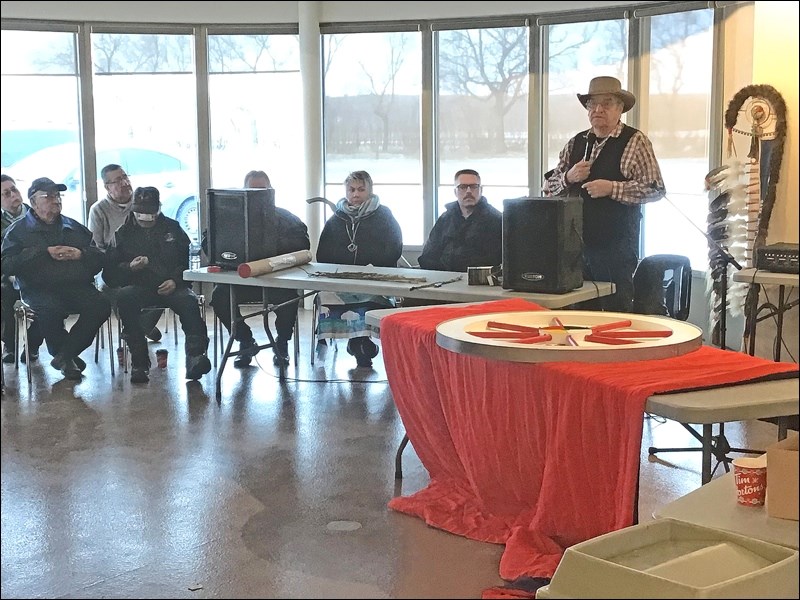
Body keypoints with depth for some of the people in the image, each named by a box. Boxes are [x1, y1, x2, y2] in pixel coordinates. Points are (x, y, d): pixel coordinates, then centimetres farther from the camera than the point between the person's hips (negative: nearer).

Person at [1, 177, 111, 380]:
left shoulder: (74, 227, 23)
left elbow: (99, 258, 19)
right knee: (50, 309, -36)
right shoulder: (18, 230, 11)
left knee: (100, 306, -26)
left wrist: (80, 254, -3)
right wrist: (45, 253, -9)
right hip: (39, 288, -3)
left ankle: (64, 356, -13)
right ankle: (68, 357, -9)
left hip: (77, 285, 3)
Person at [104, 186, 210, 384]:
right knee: (125, 297, -34)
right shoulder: (123, 233, 13)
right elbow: (110, 273, 8)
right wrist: (129, 267, -13)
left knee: (189, 301, -31)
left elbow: (189, 261, 13)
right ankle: (139, 362, -32)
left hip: (171, 286, 0)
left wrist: (175, 280, -6)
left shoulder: (172, 228, 16)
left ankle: (195, 356, -41)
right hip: (137, 286, 0)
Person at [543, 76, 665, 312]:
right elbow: (548, 187, 16)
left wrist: (612, 188, -16)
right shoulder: (575, 143, 14)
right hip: (576, 243, 5)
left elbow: (655, 189, -7)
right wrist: (568, 177, -4)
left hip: (616, 247, -5)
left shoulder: (634, 141, -1)